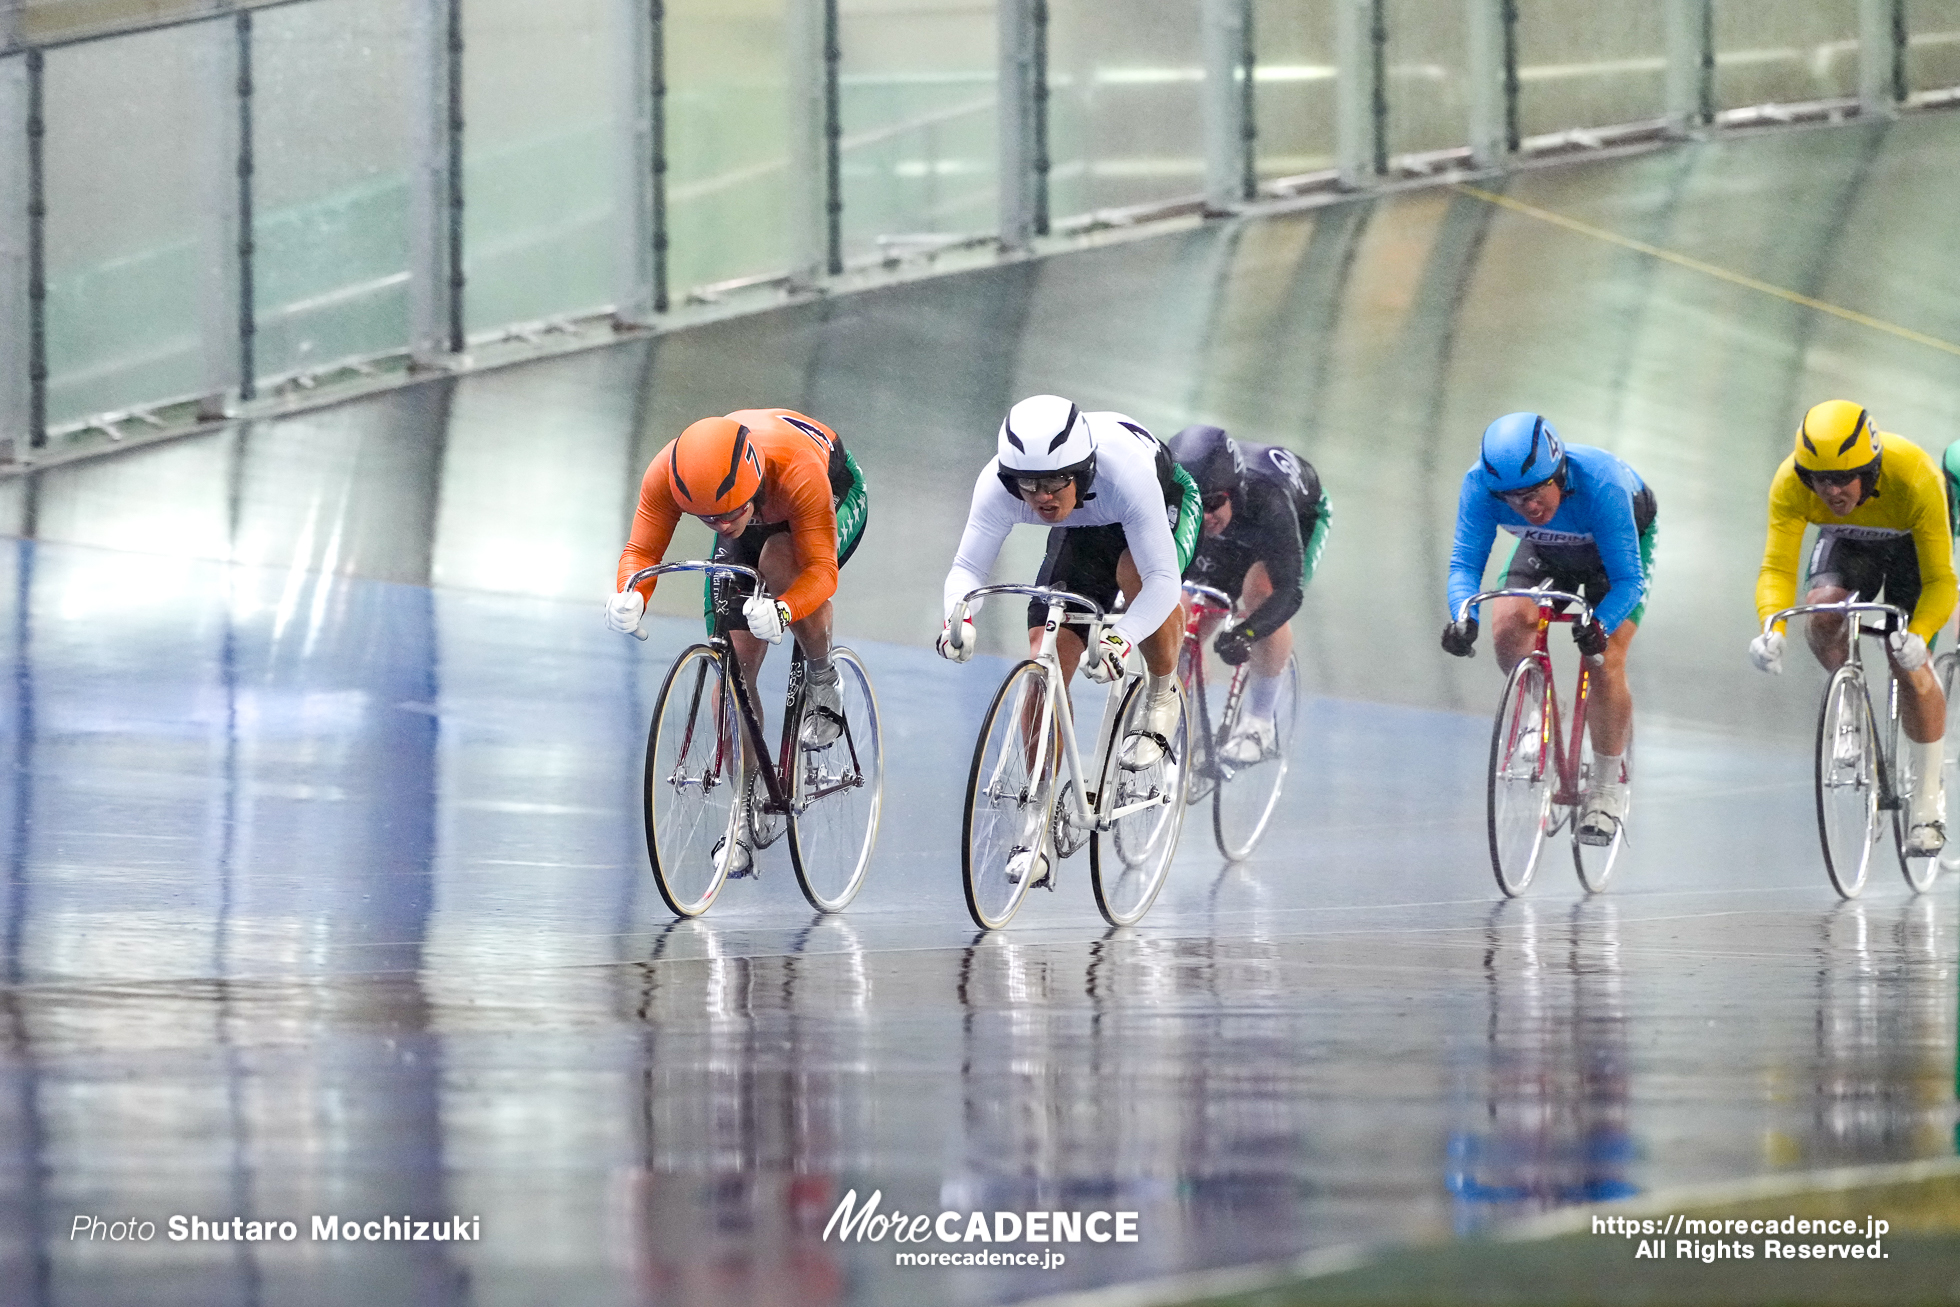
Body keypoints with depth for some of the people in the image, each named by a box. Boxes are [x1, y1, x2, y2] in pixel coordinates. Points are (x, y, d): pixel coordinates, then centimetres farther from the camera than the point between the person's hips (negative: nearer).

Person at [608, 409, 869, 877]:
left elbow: (821, 570, -42)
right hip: (757, 522, 4)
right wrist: (630, 598, -48)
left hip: (838, 498, -4)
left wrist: (781, 612, -62)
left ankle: (822, 684, -12)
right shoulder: (666, 474, -34)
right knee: (734, 665, -8)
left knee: (779, 561, -38)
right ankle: (746, 813, 5)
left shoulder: (797, 469, -44)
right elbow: (641, 550, -25)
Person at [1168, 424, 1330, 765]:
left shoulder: (1266, 499, -45)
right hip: (1230, 535, 4)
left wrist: (1245, 634, -63)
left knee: (1261, 590, -31)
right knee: (1186, 623, -11)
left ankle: (1259, 723, -17)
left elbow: (1290, 591, -47)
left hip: (1302, 514, -4)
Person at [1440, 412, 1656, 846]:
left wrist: (1600, 626, -56)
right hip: (1546, 548, 3)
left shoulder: (1601, 483, -42)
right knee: (1508, 627, -22)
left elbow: (1628, 578, -37)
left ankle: (1608, 786, 0)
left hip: (1624, 540, -3)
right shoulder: (1481, 483, -34)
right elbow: (1465, 561, -30)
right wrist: (1463, 617, -50)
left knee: (1605, 661, -18)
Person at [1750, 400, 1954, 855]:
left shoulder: (1914, 478, -41)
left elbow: (1940, 581, -37)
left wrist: (1918, 635, -55)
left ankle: (1928, 802, 1)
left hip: (1912, 541, -2)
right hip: (1846, 540, 2)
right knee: (1820, 615, -27)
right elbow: (1777, 569, -33)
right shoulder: (1790, 483, -34)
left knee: (1909, 663, -14)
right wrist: (1771, 630, -52)